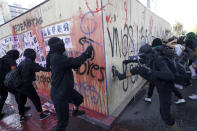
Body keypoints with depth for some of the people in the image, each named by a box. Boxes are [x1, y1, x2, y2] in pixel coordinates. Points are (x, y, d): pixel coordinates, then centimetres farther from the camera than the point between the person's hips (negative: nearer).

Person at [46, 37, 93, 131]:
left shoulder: (57, 56, 5)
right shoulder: (57, 58, -27)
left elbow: (73, 65, 8)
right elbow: (76, 62, -32)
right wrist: (87, 52, -17)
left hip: (66, 90, 10)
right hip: (59, 95, -10)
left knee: (79, 98, 29)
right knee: (63, 121, 5)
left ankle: (75, 112, 59)